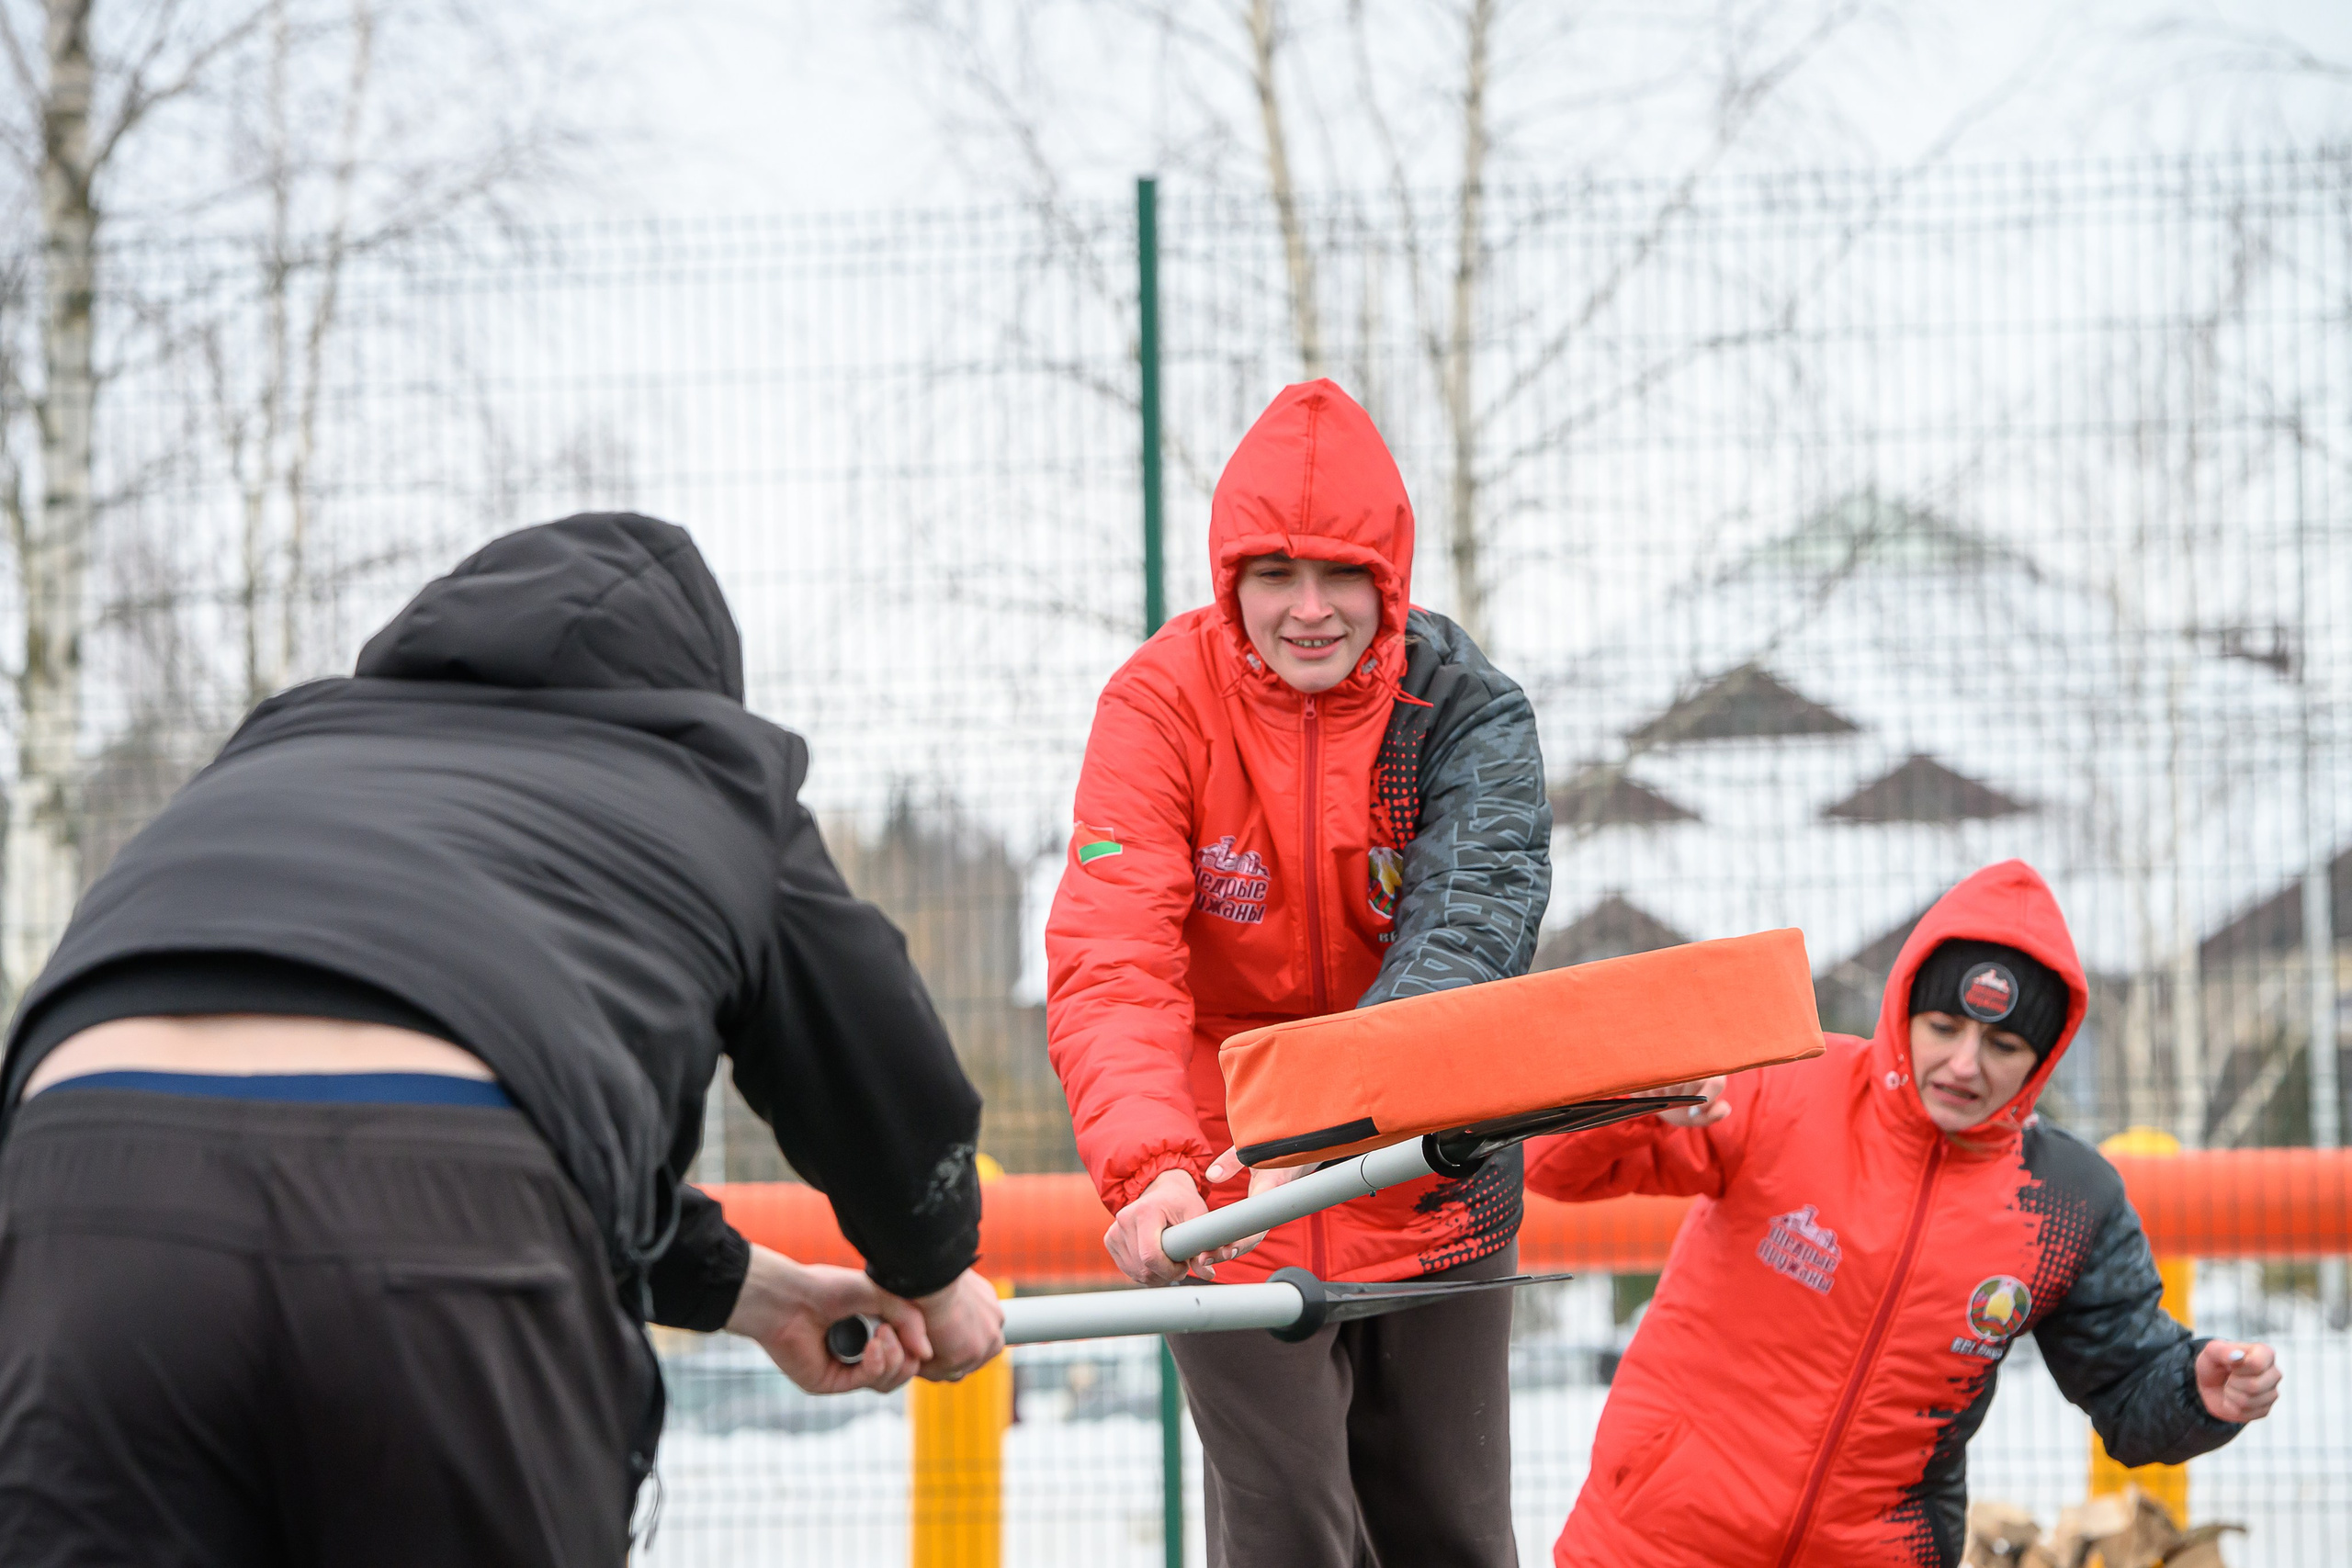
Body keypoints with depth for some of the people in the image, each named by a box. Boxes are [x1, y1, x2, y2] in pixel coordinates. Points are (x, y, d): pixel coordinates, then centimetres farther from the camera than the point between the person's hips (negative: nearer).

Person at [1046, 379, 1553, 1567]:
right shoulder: (1162, 703, -12)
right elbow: (1111, 964, -21)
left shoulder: (1464, 711, -10)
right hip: (1232, 1199, -2)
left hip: (1429, 1188, 2)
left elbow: (1468, 935, -24)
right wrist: (1149, 1165, -40)